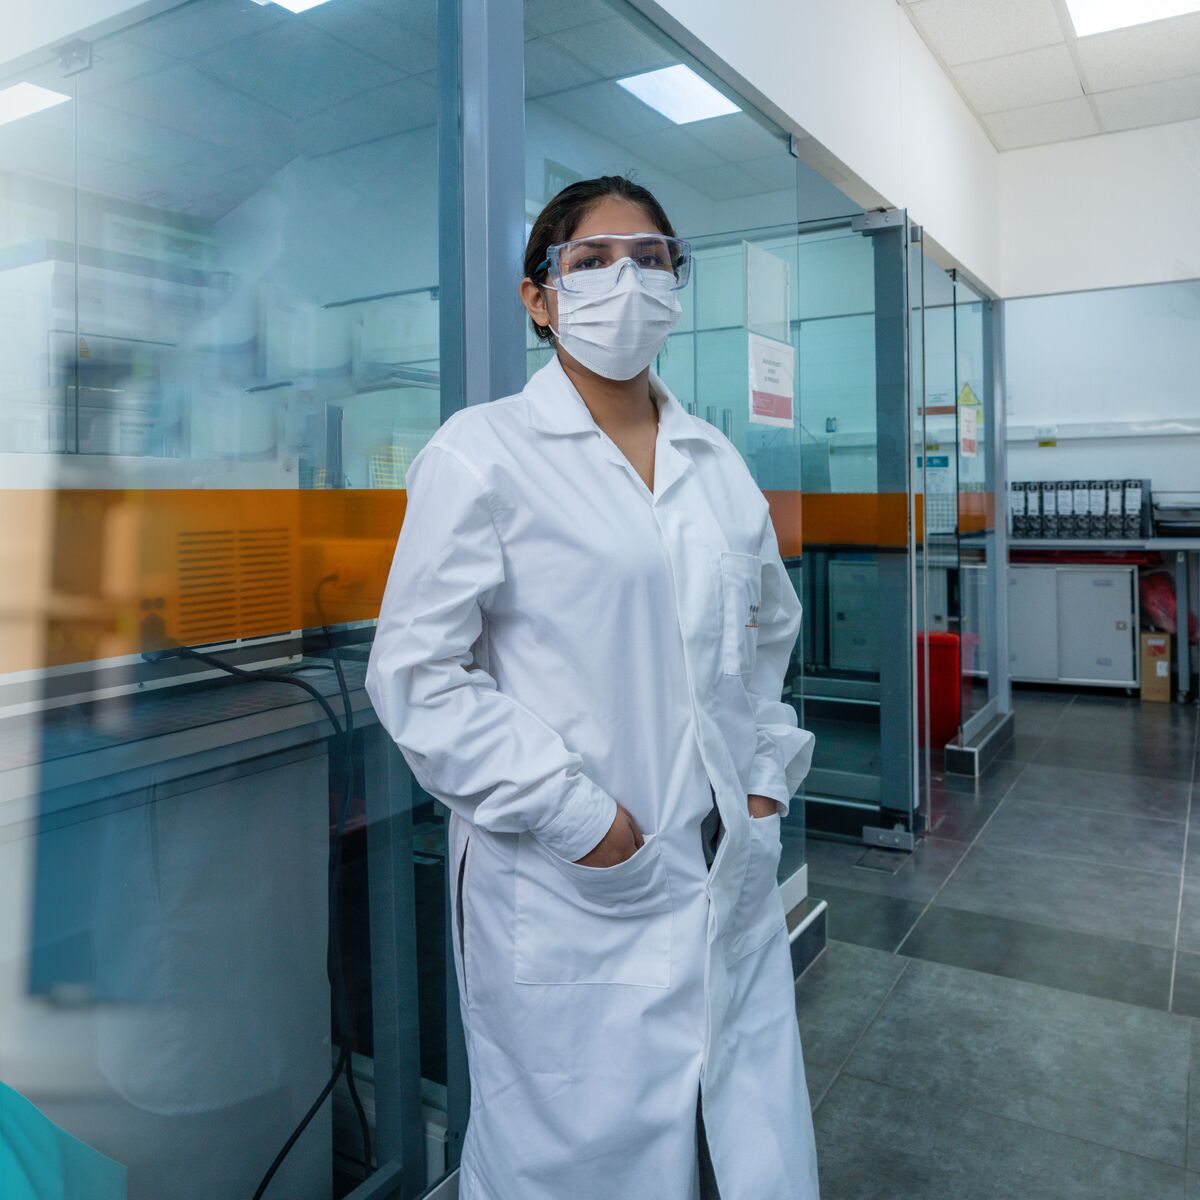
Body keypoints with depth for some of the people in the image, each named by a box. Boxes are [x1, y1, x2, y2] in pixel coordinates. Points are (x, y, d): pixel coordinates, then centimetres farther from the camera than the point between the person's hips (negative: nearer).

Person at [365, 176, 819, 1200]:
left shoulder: (717, 461, 11)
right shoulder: (483, 452, -7)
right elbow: (416, 674, -11)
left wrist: (768, 774, 10)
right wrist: (575, 816, -15)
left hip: (732, 876, 6)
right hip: (571, 894, -5)